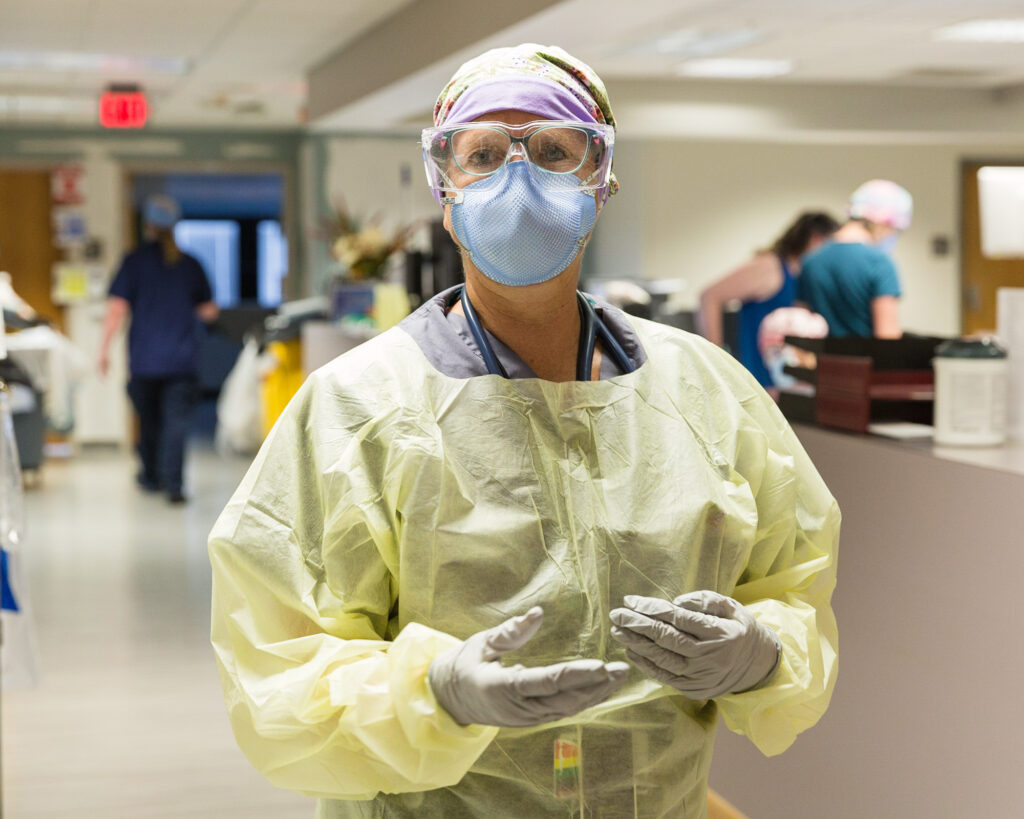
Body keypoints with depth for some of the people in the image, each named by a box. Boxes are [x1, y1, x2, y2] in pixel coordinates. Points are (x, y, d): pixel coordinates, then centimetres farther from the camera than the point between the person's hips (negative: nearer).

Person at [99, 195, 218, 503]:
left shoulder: (135, 262, -5)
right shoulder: (190, 264, 3)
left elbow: (116, 309, -10)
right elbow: (209, 311, 10)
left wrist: (104, 350, -4)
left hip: (144, 359, 0)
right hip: (183, 359, 1)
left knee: (149, 418, 16)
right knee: (176, 420, -2)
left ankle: (151, 475, 32)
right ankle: (172, 483, -13)